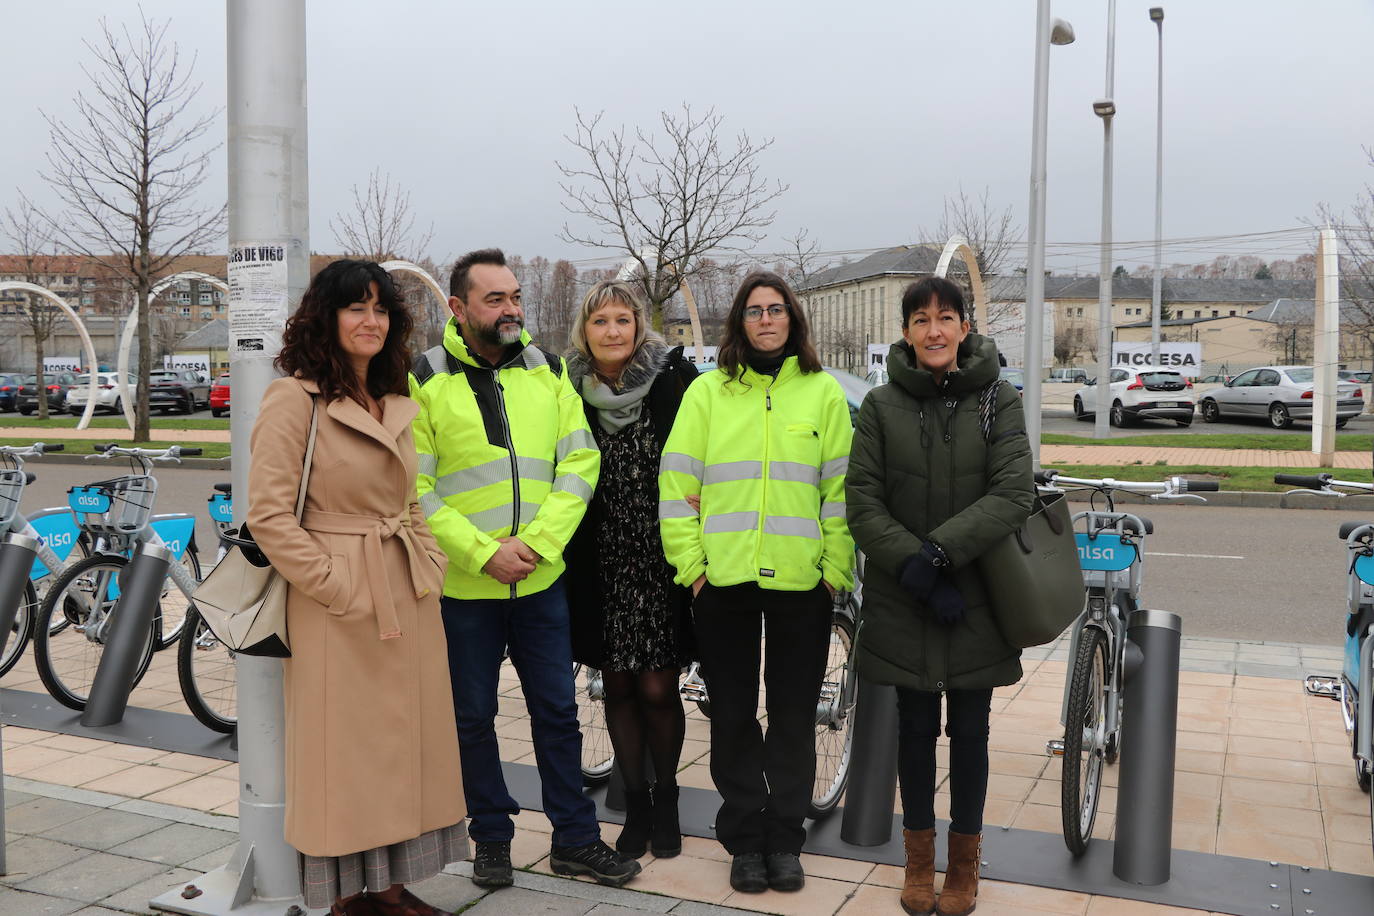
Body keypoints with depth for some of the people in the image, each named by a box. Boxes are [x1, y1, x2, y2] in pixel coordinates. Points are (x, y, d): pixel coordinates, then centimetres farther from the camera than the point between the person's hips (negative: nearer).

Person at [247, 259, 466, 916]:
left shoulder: (395, 404, 14)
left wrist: (429, 563, 6)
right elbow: (268, 516, -15)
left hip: (408, 602, 8)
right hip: (338, 612, -7)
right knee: (345, 750, 2)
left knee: (405, 743, 12)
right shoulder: (294, 398, -9)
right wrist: (340, 586, -16)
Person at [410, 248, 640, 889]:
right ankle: (492, 839, 28)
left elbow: (580, 463, 0)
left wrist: (537, 543, -13)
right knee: (473, 718, 11)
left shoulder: (547, 371, 5)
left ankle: (575, 839, 24)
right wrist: (484, 553, -16)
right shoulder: (423, 380, -4)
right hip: (461, 585, -2)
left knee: (557, 713, 11)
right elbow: (413, 490, -8)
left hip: (541, 580, 3)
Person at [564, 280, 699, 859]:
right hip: (602, 566, 3)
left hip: (662, 563, -2)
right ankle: (635, 804, 26)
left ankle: (665, 799, 25)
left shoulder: (675, 377, -6)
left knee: (657, 690, 1)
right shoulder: (570, 391, 2)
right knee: (618, 688, 9)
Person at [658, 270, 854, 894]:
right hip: (723, 581, 0)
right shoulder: (707, 391, 4)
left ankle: (785, 840, 23)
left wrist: (836, 570, -2)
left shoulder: (823, 392, 4)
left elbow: (841, 491, 3)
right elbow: (677, 486, 1)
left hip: (801, 583, 0)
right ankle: (744, 839, 23)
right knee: (732, 715, 8)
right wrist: (691, 564, -4)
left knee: (793, 714, 8)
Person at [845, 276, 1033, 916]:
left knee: (969, 731, 9)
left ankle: (965, 861, 27)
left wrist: (939, 551, -20)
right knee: (916, 727, 11)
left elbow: (1013, 494, -11)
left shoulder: (998, 400, -1)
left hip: (976, 599, 0)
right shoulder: (882, 405, 1)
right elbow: (862, 503, -5)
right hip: (903, 603, 1)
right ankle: (919, 855, 29)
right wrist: (914, 567, -16)